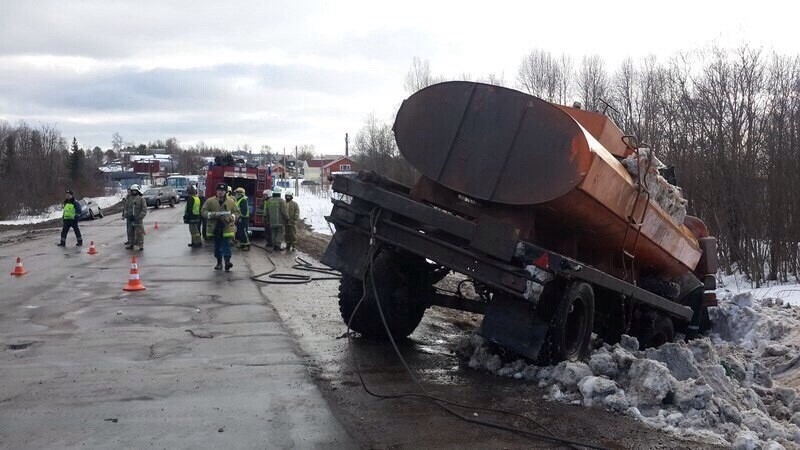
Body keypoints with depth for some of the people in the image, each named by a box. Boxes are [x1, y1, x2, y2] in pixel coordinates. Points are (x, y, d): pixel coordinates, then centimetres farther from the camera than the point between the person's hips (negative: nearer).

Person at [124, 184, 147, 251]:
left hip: (138, 220, -5)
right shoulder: (128, 200, 11)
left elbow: (144, 210, -5)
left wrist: (139, 217, -14)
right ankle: (131, 244, 22)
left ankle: (140, 245, -1)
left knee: (139, 233, -4)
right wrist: (126, 215, -5)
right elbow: (125, 209, 13)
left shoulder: (141, 199, -1)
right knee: (130, 232, 11)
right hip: (130, 220, 5)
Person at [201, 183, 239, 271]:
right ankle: (219, 263, 21)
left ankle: (227, 262, -16)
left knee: (226, 245, -10)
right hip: (215, 228, 2)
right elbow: (203, 211, 0)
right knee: (217, 246, 10)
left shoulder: (231, 201, 5)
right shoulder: (210, 201, 3)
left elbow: (236, 212, 7)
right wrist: (212, 215, -18)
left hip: (227, 227, -1)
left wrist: (231, 217, -14)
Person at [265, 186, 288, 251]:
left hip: (272, 221, 5)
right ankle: (278, 244, -13)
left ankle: (274, 245, 12)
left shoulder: (269, 201, 5)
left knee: (273, 233, 12)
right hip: (280, 221, -5)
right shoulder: (281, 201, -11)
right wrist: (286, 218, -1)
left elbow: (267, 211, 12)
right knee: (280, 233, 1)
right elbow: (284, 211, -14)